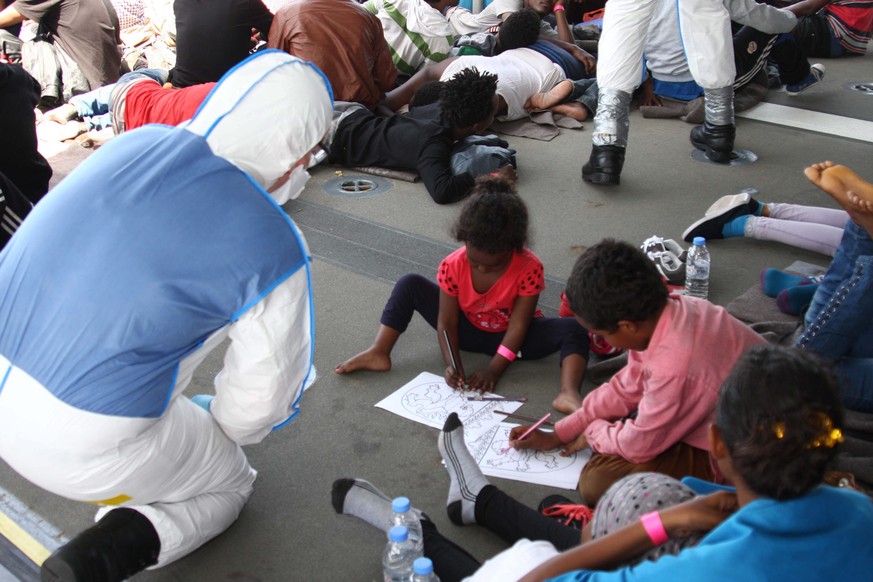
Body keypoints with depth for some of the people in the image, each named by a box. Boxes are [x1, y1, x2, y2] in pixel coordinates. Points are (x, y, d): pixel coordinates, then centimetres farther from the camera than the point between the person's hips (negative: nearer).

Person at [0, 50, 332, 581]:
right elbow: (264, 396, -5)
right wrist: (214, 430, 20)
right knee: (231, 483, 20)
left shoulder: (138, 141, -1)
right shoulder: (273, 249, -17)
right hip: (76, 442, -6)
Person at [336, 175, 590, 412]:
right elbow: (446, 321, -16)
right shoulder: (452, 266, -21)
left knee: (573, 330, -29)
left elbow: (518, 325, -25)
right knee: (410, 285, -14)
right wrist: (452, 365, -30)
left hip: (510, 337, -2)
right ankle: (379, 354, -17)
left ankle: (568, 394, -51)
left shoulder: (529, 268, -27)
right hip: (468, 331, 2)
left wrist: (494, 370, -30)